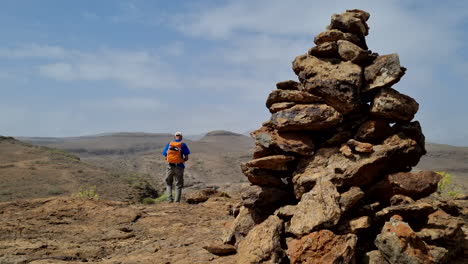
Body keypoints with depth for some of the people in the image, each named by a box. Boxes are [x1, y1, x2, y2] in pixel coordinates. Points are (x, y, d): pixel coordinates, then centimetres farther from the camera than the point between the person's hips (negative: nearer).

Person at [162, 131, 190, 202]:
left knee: (168, 183, 19)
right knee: (178, 185, 9)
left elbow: (165, 157, 6)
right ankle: (177, 201, 3)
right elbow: (186, 158, -3)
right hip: (179, 167, -2)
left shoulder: (169, 144, 4)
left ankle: (169, 198, 6)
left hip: (170, 166, 2)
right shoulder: (183, 145, -3)